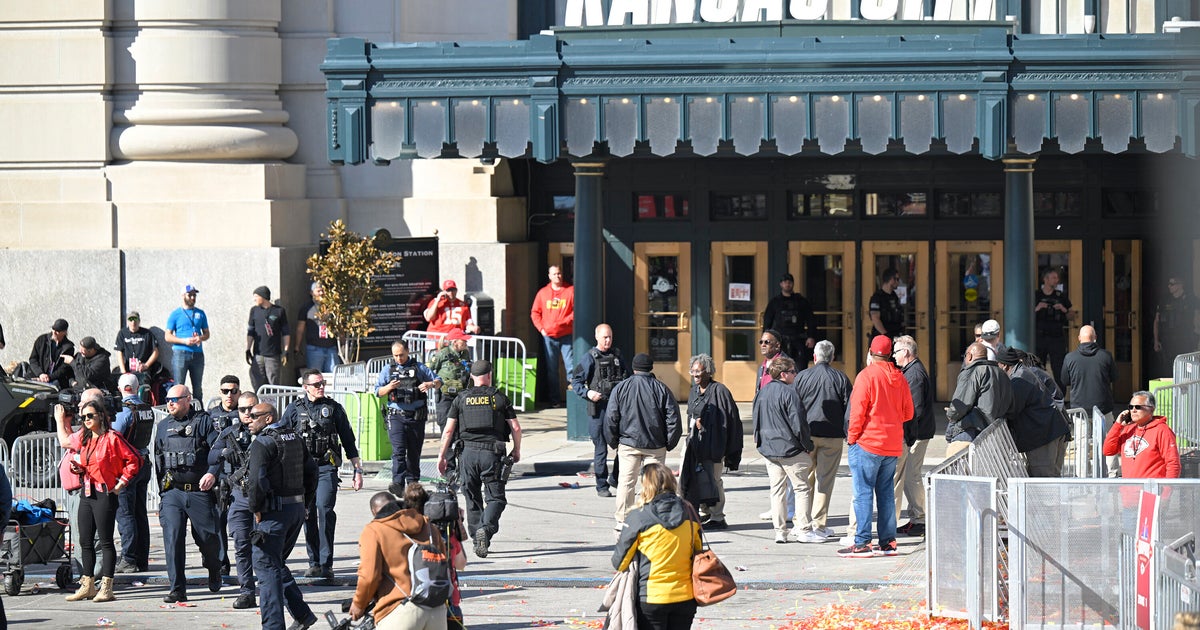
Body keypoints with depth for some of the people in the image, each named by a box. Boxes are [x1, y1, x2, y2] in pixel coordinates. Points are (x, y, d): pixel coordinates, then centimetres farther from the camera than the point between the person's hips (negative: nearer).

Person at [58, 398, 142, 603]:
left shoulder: (112, 438, -9)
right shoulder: (83, 438, 12)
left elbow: (134, 460, -9)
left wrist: (122, 482, -11)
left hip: (105, 494, -8)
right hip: (87, 493, 8)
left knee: (106, 541, -5)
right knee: (86, 541, 10)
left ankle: (106, 588, -3)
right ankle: (88, 586, 17)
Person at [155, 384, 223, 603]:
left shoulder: (203, 421, 0)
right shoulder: (163, 426, 15)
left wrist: (212, 473, -24)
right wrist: (162, 490, 21)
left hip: (199, 491, -3)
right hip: (172, 492, 3)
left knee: (207, 537, 5)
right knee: (172, 537, -11)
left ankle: (214, 570, 38)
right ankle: (177, 590, -10)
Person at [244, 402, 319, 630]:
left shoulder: (263, 443, -13)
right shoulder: (294, 438, 12)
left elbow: (257, 480, -24)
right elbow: (311, 469, 18)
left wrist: (256, 508, -11)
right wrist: (305, 503, 20)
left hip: (274, 511, -8)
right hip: (297, 508, 8)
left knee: (267, 566, -3)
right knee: (277, 564, 19)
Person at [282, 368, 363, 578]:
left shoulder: (334, 408, 7)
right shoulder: (294, 409, 8)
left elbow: (348, 440, 12)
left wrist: (357, 470, 10)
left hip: (327, 468, -2)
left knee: (324, 510, -15)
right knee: (308, 515, 3)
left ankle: (326, 564, -14)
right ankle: (314, 563, 12)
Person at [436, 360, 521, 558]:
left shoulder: (461, 398, 7)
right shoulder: (499, 397, 4)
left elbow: (448, 430, 4)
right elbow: (515, 427, 4)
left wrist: (442, 456, 11)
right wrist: (516, 451, 20)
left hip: (468, 452, 2)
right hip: (492, 452, -2)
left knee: (472, 499, 13)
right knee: (495, 497, 1)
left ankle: (477, 538, 13)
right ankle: (486, 528, -25)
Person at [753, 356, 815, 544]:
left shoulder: (762, 393, 9)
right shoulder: (789, 393, -15)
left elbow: (756, 420, 16)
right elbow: (798, 422, -16)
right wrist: (808, 446, -6)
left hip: (768, 449, 7)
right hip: (790, 449, -7)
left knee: (777, 489, 10)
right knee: (801, 488, 2)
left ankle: (780, 530, 9)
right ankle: (803, 529, 1)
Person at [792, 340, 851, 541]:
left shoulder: (802, 377, 1)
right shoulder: (841, 379, 0)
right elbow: (849, 409, 0)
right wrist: (849, 437, 7)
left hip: (807, 434, 1)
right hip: (832, 436, -1)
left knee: (805, 480, 9)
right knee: (825, 481, 3)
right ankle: (819, 525, 2)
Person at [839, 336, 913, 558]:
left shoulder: (866, 375, -10)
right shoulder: (899, 378, 8)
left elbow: (858, 411, -13)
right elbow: (908, 413, 13)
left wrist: (852, 437, -4)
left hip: (868, 443, -6)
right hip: (893, 445, 6)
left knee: (863, 493, -5)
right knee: (886, 493, 12)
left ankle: (862, 543, -9)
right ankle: (888, 542, 13)